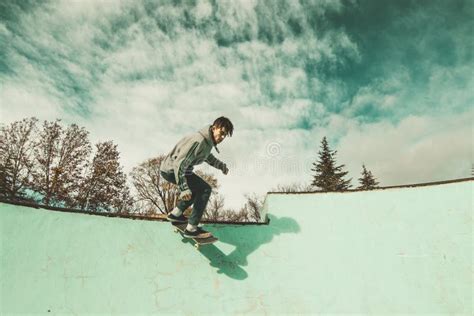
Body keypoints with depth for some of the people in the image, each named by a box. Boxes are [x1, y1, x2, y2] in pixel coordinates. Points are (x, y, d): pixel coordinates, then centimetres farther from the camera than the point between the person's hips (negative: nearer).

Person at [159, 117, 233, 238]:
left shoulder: (208, 140, 3)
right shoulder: (198, 141, -28)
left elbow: (207, 156, 26)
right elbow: (180, 164, -32)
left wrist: (221, 165, 29)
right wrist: (184, 188, -34)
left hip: (173, 168, 10)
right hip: (171, 170, -10)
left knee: (198, 187, 23)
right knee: (205, 189, -14)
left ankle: (175, 214, 30)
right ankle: (191, 229, -9)